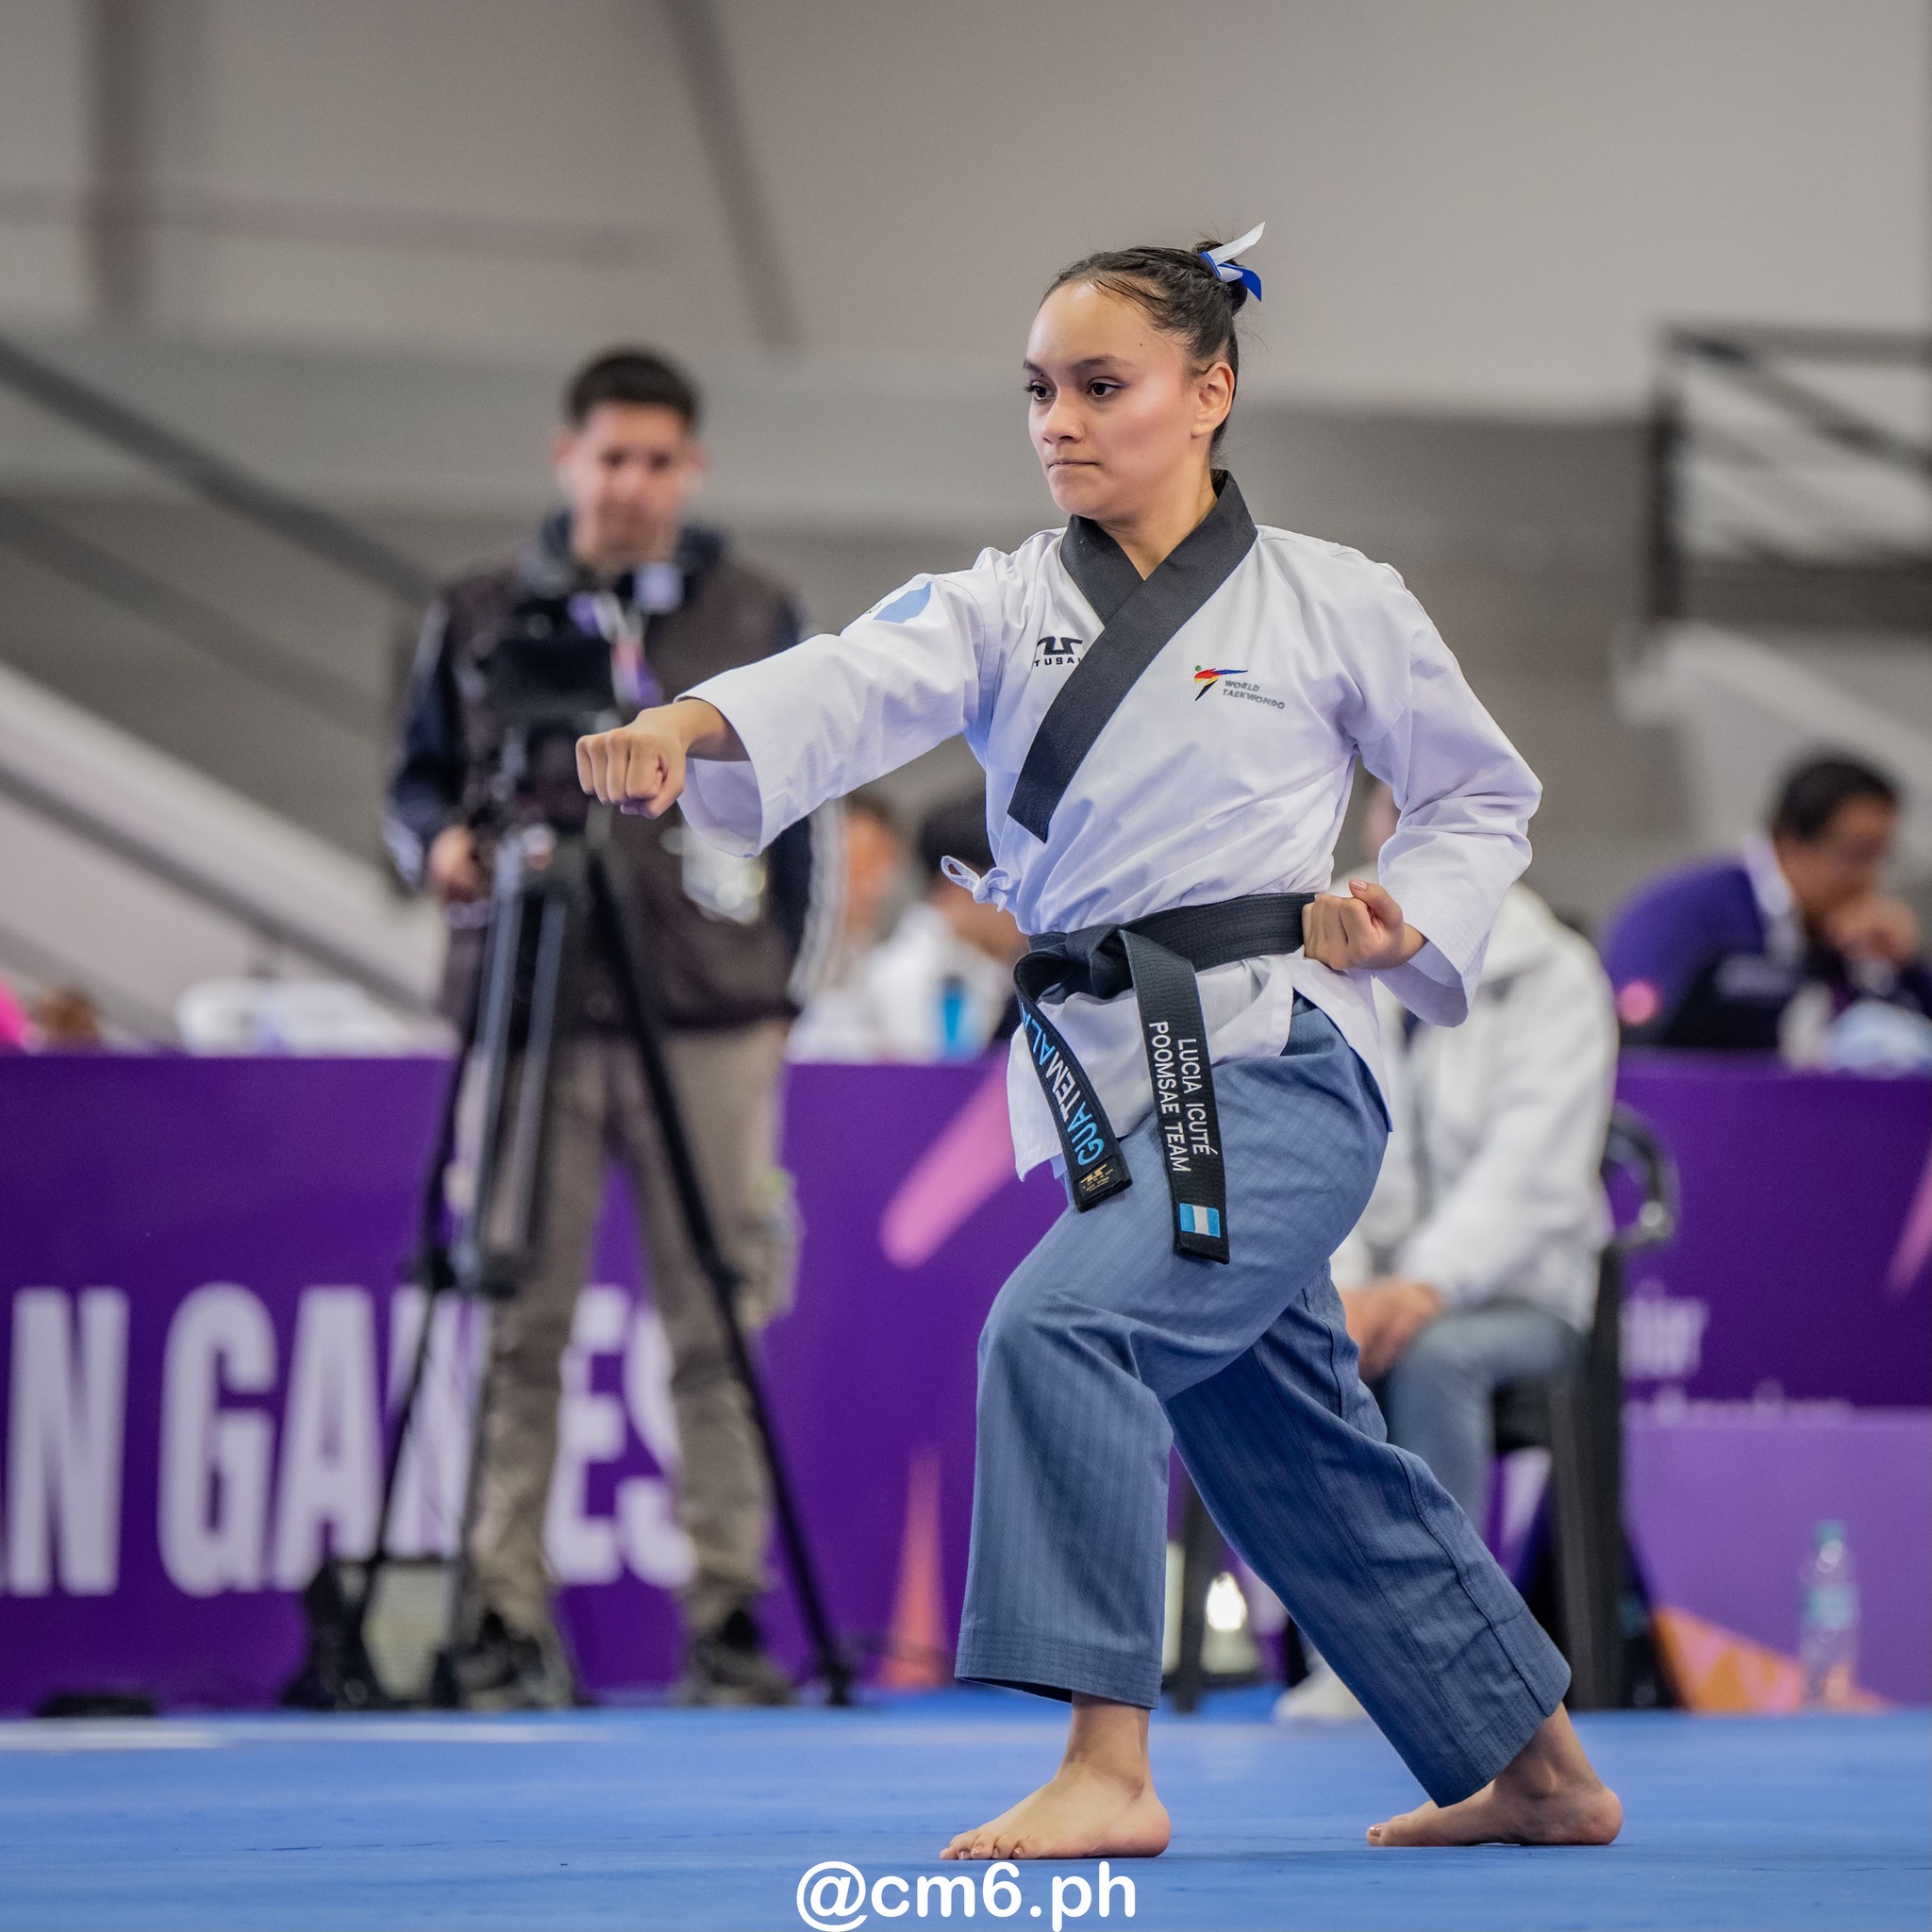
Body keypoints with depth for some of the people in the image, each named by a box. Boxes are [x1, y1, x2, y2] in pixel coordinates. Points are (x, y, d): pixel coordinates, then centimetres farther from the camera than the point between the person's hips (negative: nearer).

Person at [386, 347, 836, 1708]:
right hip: (527, 1011, 0)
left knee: (719, 1324, -1)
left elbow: (803, 815, 14)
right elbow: (420, 778, 17)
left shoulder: (757, 622, 11)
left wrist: (789, 982, 8)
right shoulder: (480, 620, 11)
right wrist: (438, 844, -5)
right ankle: (509, 1621, 2)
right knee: (521, 1325, -2)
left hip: (712, 1022, 0)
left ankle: (729, 1615, 4)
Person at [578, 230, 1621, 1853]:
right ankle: (1536, 1767, 31)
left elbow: (1484, 797, 12)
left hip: (1268, 1067, -6)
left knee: (1064, 1326, -26)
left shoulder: (1333, 605, -1)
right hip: (1108, 1082, 6)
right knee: (1293, 1447, 14)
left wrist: (1403, 922, -8)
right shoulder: (1007, 604, 8)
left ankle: (1108, 1767, -22)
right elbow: (862, 684, -13)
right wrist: (685, 726, -33)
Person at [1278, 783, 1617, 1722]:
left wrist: (1427, 1286, -29)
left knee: (1436, 1356, -36)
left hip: (1510, 1291, -2)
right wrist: (1340, 1291, -21)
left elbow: (1532, 1171, -14)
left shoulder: (1556, 975, -2)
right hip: (1364, 1281, 2)